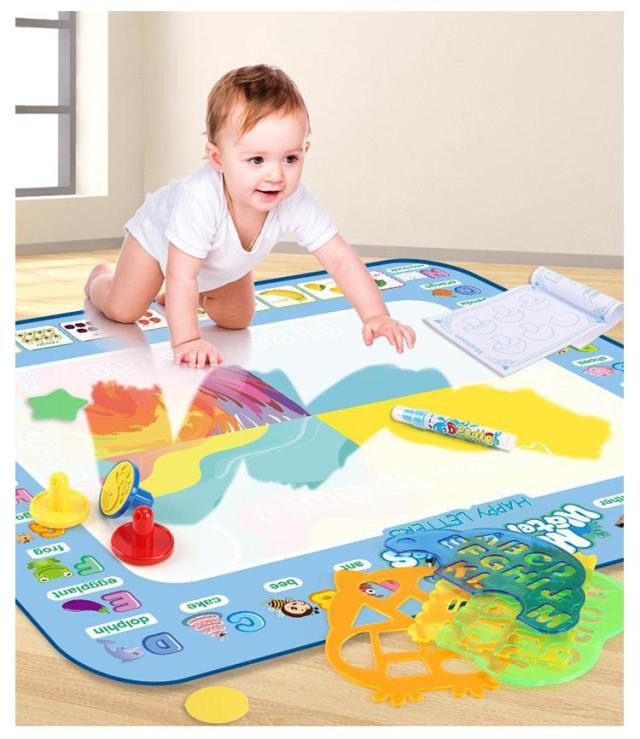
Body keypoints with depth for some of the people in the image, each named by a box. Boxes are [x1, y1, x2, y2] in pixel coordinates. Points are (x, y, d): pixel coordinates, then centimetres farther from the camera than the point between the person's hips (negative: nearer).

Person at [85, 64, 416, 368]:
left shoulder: (295, 203, -38)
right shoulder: (199, 199, -50)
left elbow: (341, 259, -35)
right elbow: (181, 275, -44)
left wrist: (376, 317, -44)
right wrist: (185, 341, -48)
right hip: (158, 233, -4)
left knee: (237, 320, 13)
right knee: (122, 311, 0)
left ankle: (201, 295, 43)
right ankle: (100, 278, 34)